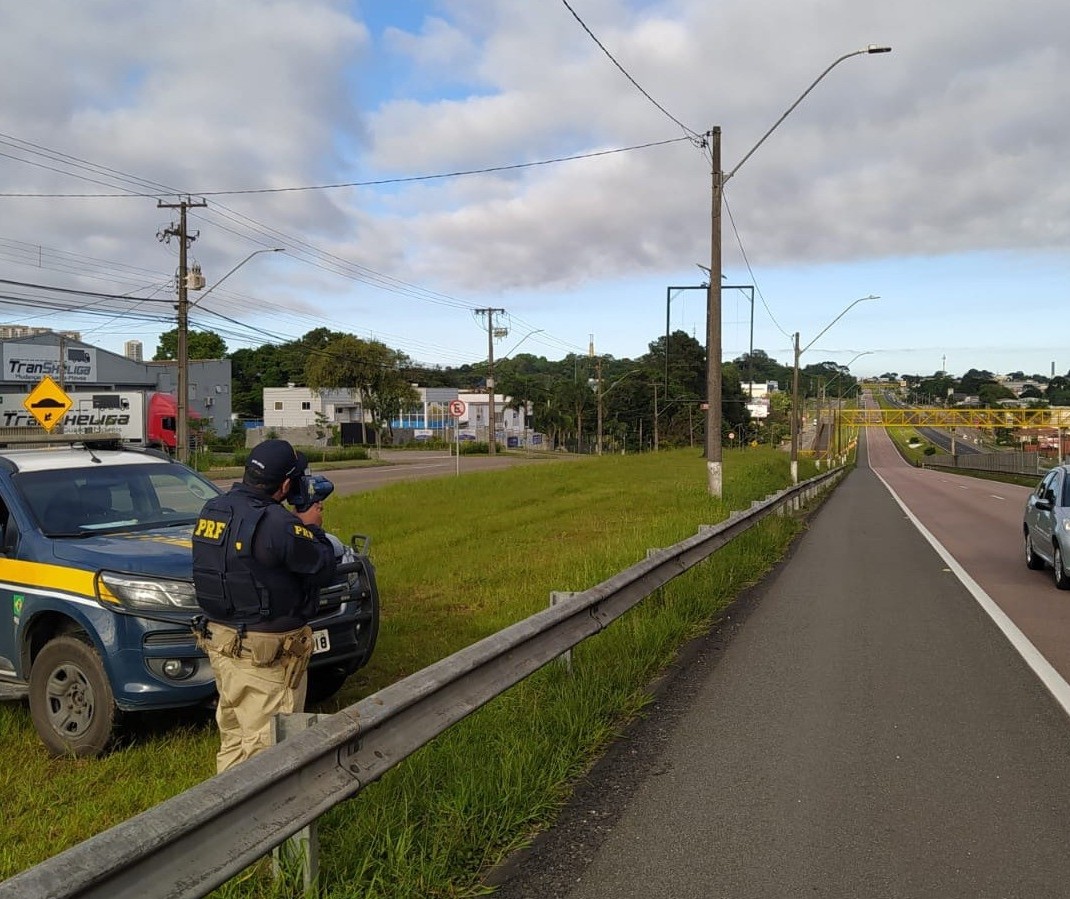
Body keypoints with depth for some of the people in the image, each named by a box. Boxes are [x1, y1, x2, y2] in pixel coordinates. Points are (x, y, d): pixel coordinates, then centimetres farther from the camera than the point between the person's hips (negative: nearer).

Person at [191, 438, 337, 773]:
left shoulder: (213, 509, 3)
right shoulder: (277, 523, -24)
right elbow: (323, 569, -13)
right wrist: (312, 528, 2)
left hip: (219, 640, 9)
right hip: (264, 651, -9)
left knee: (233, 735, 22)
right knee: (269, 744, 2)